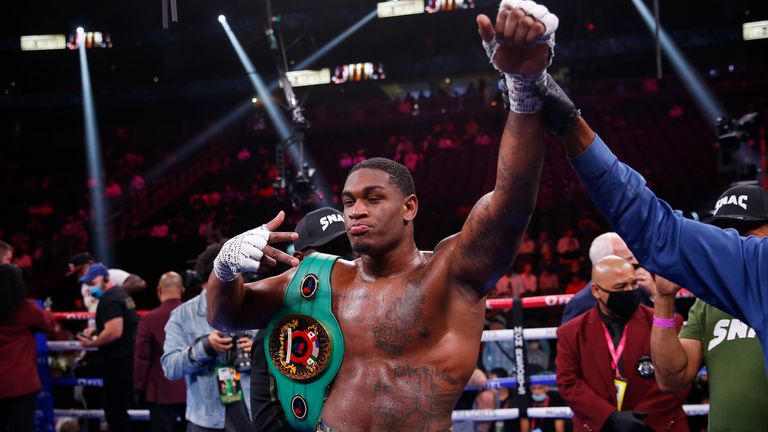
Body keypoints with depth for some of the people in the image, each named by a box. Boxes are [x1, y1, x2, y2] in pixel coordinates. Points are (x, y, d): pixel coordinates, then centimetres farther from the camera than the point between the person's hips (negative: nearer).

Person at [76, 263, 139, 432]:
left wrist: (91, 343, -14)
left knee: (115, 410, -6)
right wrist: (96, 329, 15)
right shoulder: (121, 294, 16)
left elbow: (114, 332, -27)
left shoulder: (109, 300, -17)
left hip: (118, 363, -10)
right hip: (127, 359, 10)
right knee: (121, 409, 16)